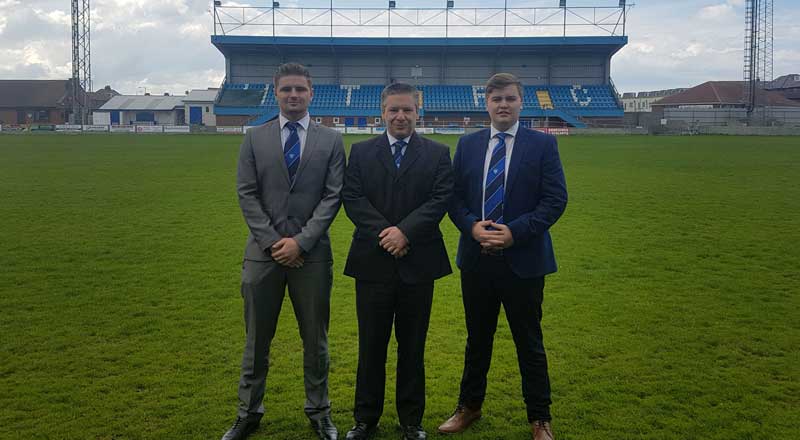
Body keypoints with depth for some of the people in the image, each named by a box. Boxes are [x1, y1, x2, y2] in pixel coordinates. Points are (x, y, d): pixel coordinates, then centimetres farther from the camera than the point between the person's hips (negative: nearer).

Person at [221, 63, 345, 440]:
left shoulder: (330, 140, 4)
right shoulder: (255, 138, 6)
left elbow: (332, 196, -3)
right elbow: (247, 195, 1)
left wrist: (301, 241, -12)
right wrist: (272, 241, -10)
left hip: (312, 253, 0)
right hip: (264, 251, 1)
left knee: (315, 338, 10)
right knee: (256, 339, 10)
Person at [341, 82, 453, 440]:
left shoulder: (438, 154, 5)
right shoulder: (361, 152, 8)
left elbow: (441, 199, -6)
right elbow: (352, 197, -2)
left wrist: (405, 231, -17)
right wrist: (384, 232, -15)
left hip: (419, 263, 0)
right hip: (373, 262, 0)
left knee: (413, 346, 10)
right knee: (371, 345, 9)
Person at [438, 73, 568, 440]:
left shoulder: (542, 144, -2)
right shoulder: (467, 144, 7)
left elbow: (556, 199, -8)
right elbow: (455, 196, 6)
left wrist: (515, 231, -18)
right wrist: (472, 226, -12)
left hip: (523, 259, -3)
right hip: (476, 258, 3)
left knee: (529, 343, 8)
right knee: (477, 338, 16)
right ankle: (469, 407, 33)